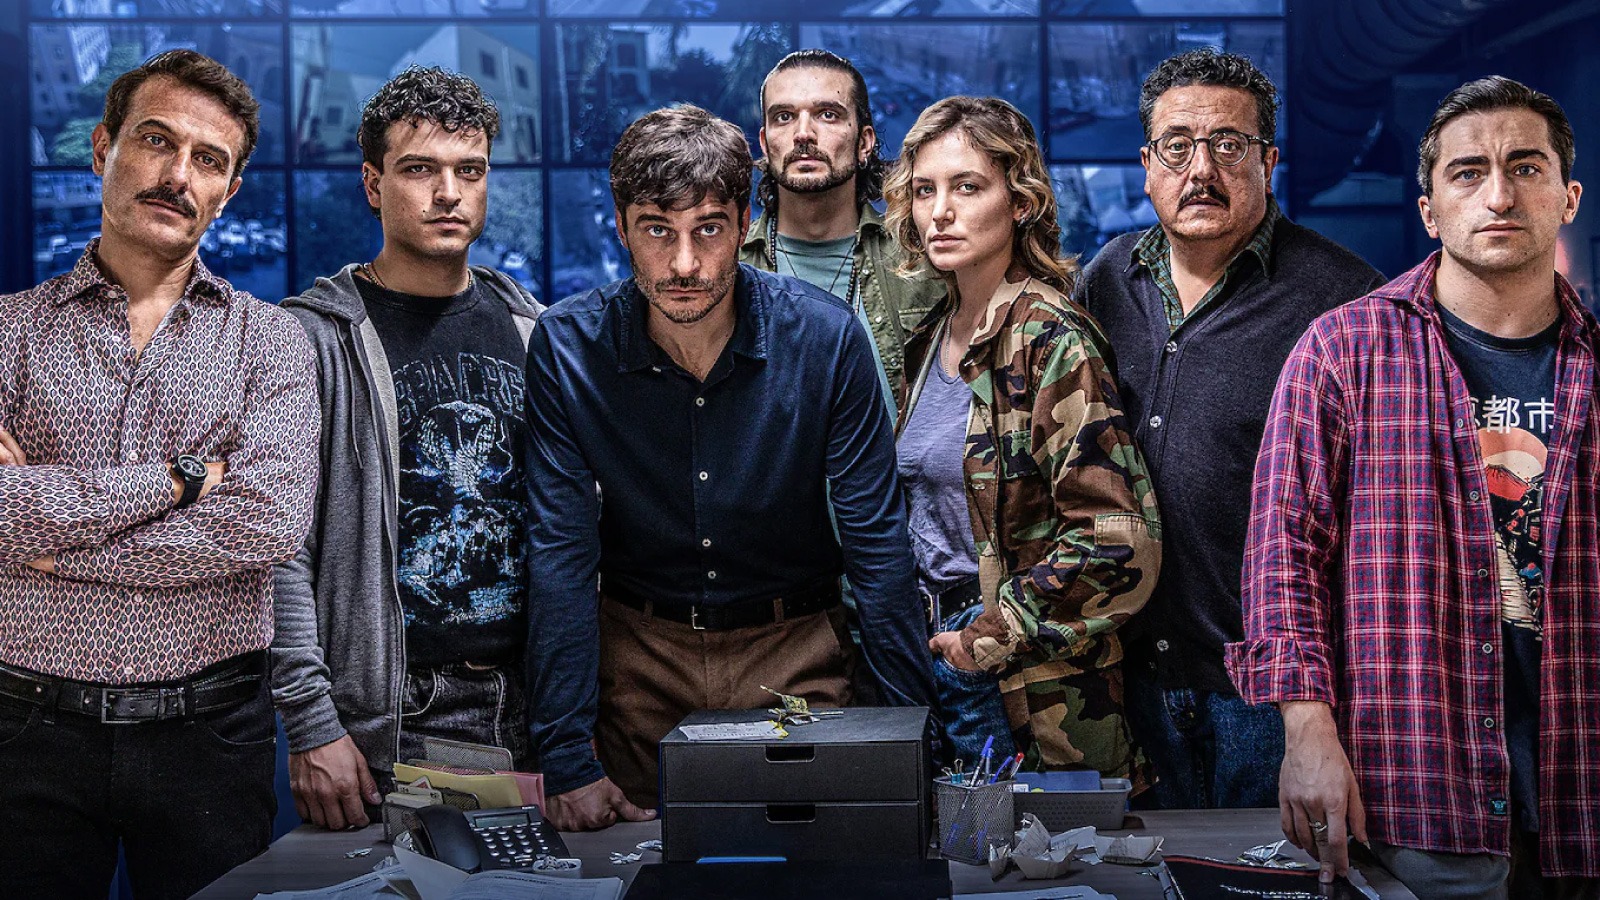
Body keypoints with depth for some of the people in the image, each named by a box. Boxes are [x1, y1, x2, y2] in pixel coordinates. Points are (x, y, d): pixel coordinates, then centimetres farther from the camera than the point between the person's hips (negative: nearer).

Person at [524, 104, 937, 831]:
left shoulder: (825, 337, -15)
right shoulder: (566, 348, -15)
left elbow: (876, 541, -10)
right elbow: (562, 555, -13)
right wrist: (567, 758, -16)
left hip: (795, 647, 0)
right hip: (638, 647, 0)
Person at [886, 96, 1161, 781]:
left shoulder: (1050, 340, -16)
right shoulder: (931, 338, 8)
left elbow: (1118, 542, -22)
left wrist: (992, 639, -16)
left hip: (1030, 696, -7)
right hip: (932, 660, 7)